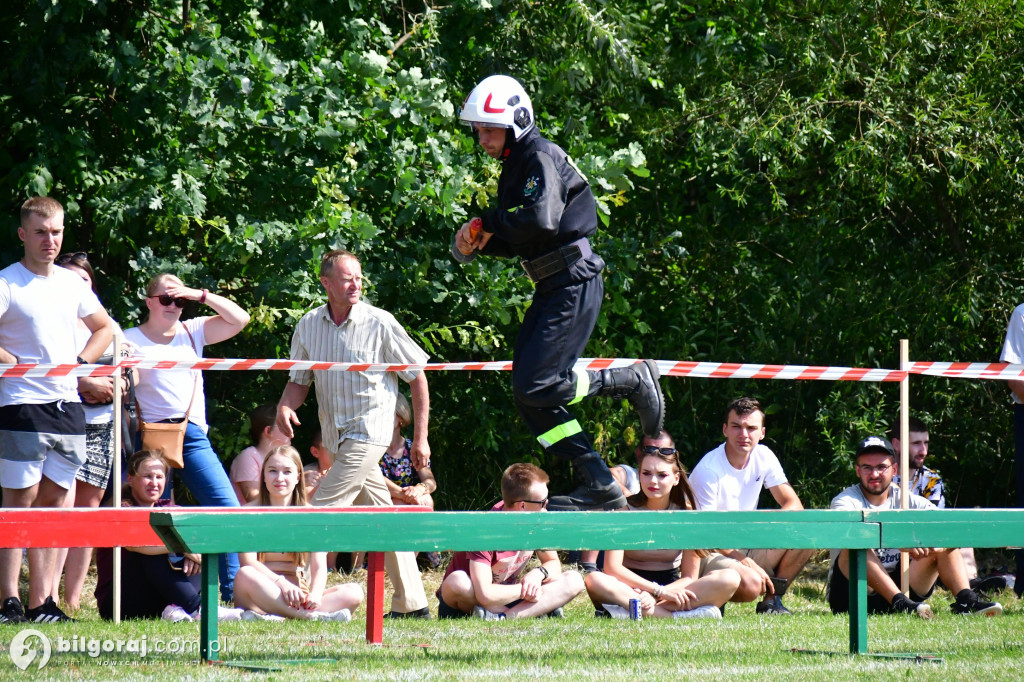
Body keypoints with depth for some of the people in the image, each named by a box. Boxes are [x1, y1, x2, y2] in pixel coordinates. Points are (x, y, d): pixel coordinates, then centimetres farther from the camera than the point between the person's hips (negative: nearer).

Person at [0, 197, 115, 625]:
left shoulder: (72, 284, 13)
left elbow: (104, 327, 28)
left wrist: (81, 364, 12)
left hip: (68, 406, 6)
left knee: (54, 503, 6)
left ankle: (41, 603, 8)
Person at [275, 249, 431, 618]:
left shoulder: (379, 323, -9)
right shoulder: (309, 325, 5)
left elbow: (417, 377, -2)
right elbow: (299, 379, 13)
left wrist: (420, 438, -4)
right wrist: (285, 406, -11)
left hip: (368, 431, -6)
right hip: (336, 434, 6)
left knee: (322, 511, -14)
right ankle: (411, 602, 16)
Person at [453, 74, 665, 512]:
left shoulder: (541, 158, -13)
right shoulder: (516, 164, 17)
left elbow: (541, 220, -29)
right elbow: (519, 241, 22)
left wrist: (489, 221, -15)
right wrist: (479, 241, 3)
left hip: (574, 284, -10)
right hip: (553, 289, 10)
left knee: (537, 387, -16)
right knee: (528, 394, 4)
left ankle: (633, 381, 0)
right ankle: (598, 483, 6)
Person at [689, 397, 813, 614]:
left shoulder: (763, 457, 1)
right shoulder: (708, 471, -19)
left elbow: (794, 505, -2)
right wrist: (749, 564, -25)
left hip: (747, 548, 6)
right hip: (711, 554, -6)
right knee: (750, 583, -36)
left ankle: (772, 600, -4)